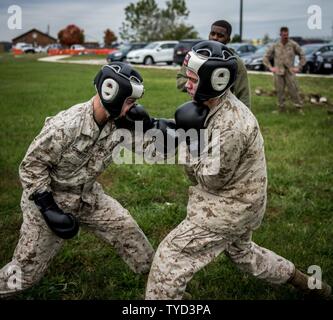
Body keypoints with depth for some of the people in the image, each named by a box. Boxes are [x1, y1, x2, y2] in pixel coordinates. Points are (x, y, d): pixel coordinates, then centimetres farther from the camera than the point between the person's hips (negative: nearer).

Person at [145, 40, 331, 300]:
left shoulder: (230, 125, -30)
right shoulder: (215, 107, 0)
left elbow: (210, 179, -23)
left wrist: (190, 139, -18)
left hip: (227, 208, -10)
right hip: (238, 202, 10)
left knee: (171, 257, -5)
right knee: (242, 252, 32)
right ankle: (303, 280, 46)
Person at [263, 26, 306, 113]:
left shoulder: (293, 44, -1)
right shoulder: (275, 46, 3)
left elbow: (302, 56, 7)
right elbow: (265, 57, 11)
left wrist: (298, 67, -1)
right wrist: (270, 67, 1)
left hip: (290, 72, -2)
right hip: (278, 72, 2)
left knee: (294, 90, -5)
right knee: (280, 91, 6)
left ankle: (299, 108, 3)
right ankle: (281, 109, 17)